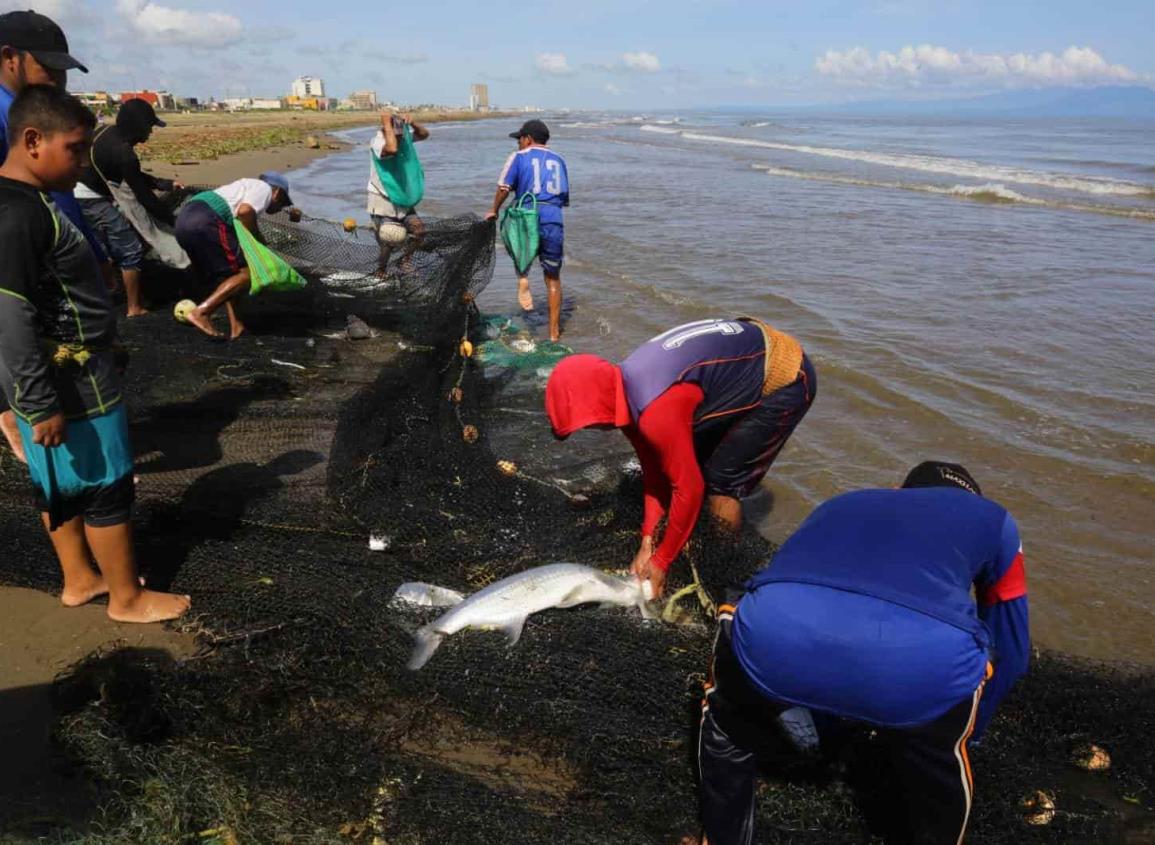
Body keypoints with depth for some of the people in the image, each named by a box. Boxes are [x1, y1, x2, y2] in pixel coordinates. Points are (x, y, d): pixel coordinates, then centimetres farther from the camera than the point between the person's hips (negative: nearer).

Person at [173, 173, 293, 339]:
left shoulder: (245, 185, 37)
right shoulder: (264, 188, 11)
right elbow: (245, 211, -11)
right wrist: (259, 240, 3)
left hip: (184, 217, 10)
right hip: (205, 221, -10)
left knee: (225, 275, 21)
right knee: (246, 273, -6)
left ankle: (235, 326, 11)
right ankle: (201, 312, -14)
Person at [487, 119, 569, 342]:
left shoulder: (519, 157, 8)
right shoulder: (558, 160, 22)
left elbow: (504, 188, -3)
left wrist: (494, 211, 11)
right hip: (554, 219, 3)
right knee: (553, 278, 12)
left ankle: (523, 280, -2)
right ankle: (554, 331, 13)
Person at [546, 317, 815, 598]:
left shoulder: (656, 412, -33)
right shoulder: (623, 388, -5)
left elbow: (689, 489, -23)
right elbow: (654, 470, 1)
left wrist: (661, 563, -11)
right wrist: (647, 543, 0)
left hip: (787, 380, -9)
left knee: (721, 487, -7)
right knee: (692, 464, 11)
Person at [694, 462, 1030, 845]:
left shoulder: (840, 504, 42)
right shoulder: (992, 519, 36)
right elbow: (1010, 653, 41)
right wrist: (969, 734, 61)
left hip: (774, 638, 3)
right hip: (925, 657, -2)